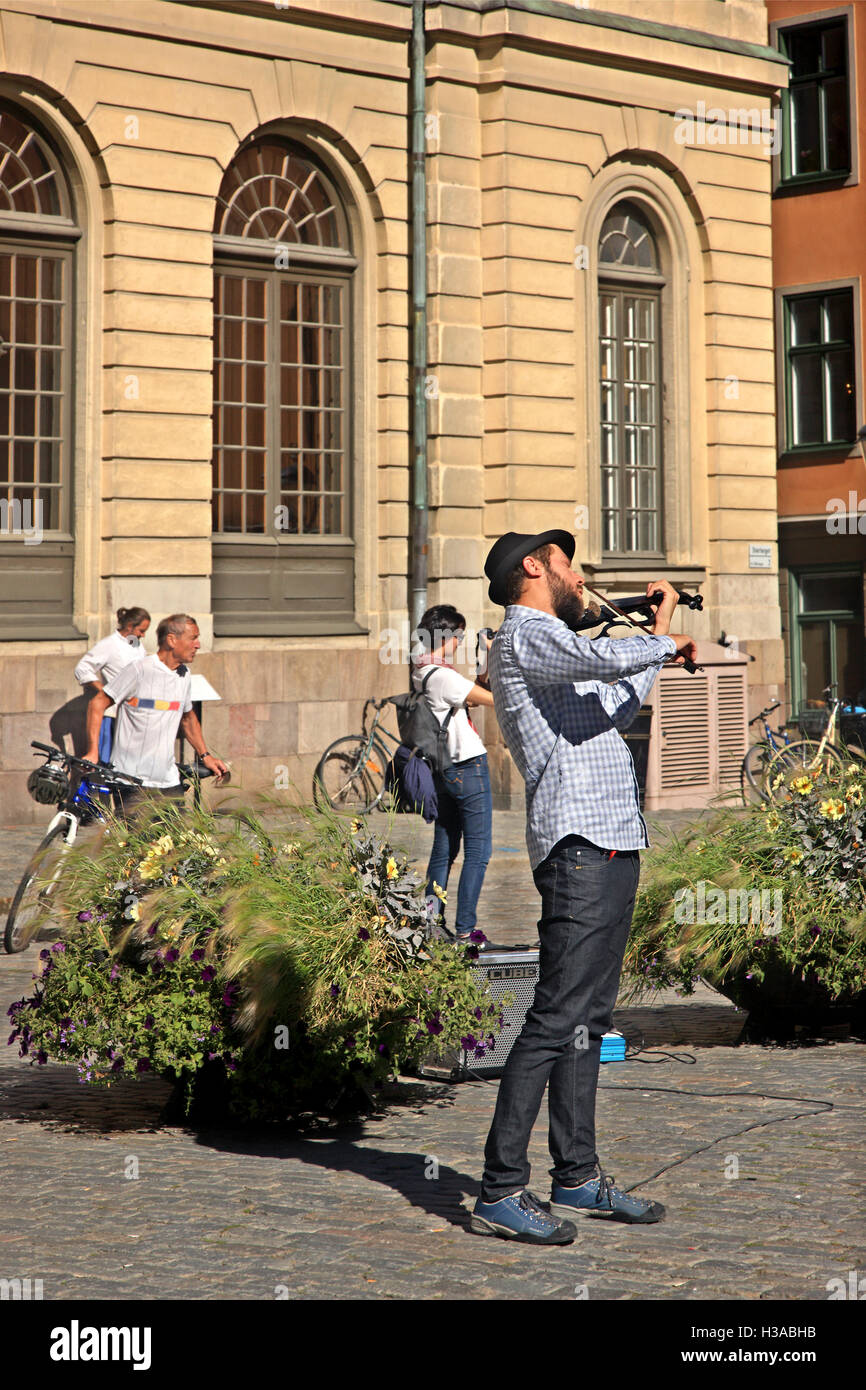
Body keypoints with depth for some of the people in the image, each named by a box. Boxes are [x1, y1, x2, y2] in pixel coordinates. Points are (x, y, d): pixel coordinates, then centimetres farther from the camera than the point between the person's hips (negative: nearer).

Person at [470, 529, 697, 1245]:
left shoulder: (554, 644, 25)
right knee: (557, 1019, -13)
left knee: (589, 1021, 13)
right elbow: (606, 659, -24)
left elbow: (619, 701, 40)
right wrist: (666, 642, -5)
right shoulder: (525, 634, -6)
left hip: (612, 849, 10)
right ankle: (501, 1192, -12)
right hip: (580, 846, -10)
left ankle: (578, 1177, 19)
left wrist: (658, 633, 37)